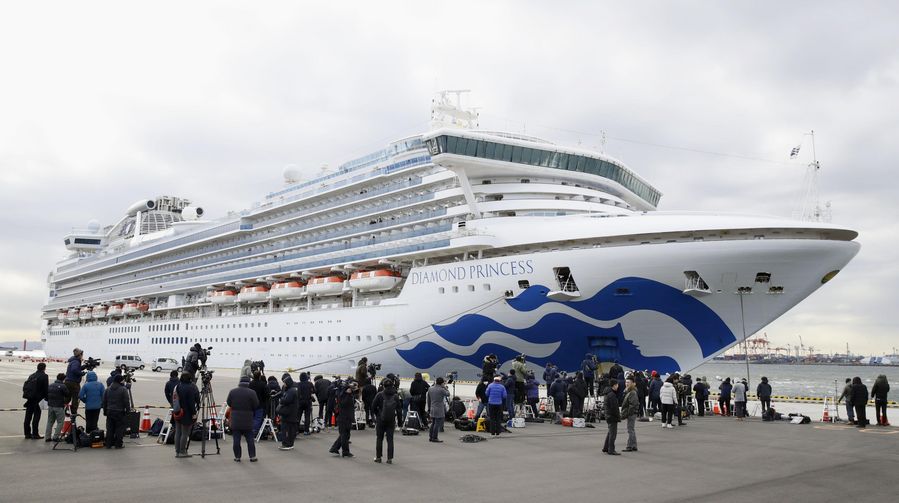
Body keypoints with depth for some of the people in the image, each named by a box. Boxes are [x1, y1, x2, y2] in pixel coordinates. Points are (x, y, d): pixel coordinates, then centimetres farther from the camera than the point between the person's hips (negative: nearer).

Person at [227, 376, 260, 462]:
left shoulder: (232, 392, -2)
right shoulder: (252, 393, -12)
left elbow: (229, 403, 7)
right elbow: (256, 405, -9)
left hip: (235, 420, 2)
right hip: (247, 420, -2)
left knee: (236, 439, 6)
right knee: (250, 439, 7)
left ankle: (237, 457, 9)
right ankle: (252, 456, 9)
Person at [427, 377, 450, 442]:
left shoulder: (430, 389, 7)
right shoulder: (441, 390, -15)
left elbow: (428, 400, 13)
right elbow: (448, 394, 1)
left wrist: (429, 408, 21)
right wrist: (444, 387, 7)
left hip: (432, 409, 7)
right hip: (439, 410, -7)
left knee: (433, 423, 16)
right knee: (438, 424, -1)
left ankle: (430, 437, 20)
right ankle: (434, 438, 0)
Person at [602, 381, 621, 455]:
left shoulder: (608, 394, 13)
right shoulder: (612, 395, -20)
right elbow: (614, 407, -22)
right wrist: (618, 416, -12)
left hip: (608, 416, 10)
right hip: (612, 417, -10)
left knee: (610, 432, 20)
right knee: (613, 433, -5)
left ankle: (605, 448, 28)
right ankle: (611, 450, -2)